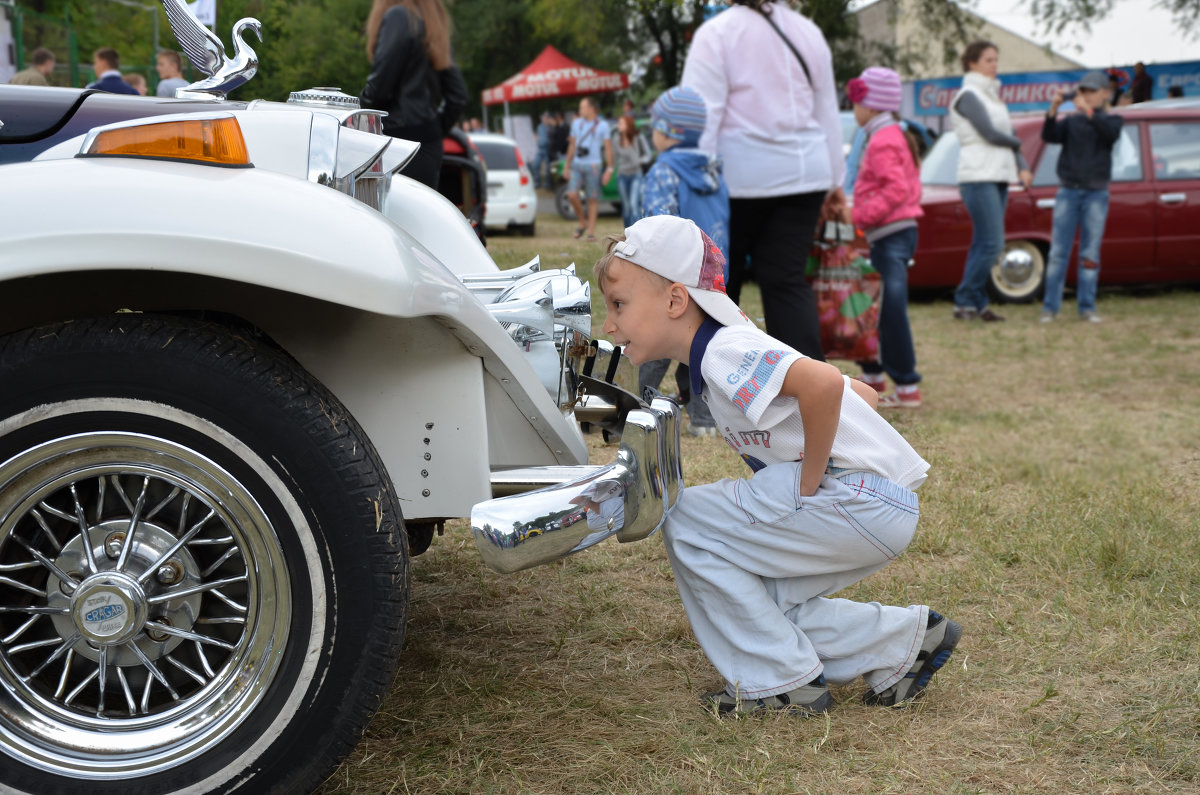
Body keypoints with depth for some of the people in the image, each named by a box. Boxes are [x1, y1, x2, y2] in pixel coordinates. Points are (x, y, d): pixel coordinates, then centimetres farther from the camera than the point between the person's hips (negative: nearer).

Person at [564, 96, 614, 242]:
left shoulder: (603, 125, 0)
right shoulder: (576, 123, 11)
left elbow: (608, 148, 0)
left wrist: (609, 169, -6)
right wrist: (567, 165, 16)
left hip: (593, 166, -3)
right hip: (577, 165, 3)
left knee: (592, 199, -1)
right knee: (572, 195, -11)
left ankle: (591, 232, 5)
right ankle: (582, 223, 12)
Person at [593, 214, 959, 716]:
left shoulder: (724, 353, -14)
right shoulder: (730, 355, 16)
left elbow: (824, 383, -34)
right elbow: (863, 395, 20)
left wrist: (808, 484, -21)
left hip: (863, 502, -10)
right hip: (877, 508, 10)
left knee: (685, 523, -7)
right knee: (756, 603, 15)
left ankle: (784, 682, 0)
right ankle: (902, 641, 19)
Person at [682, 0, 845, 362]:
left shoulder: (716, 33, -8)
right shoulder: (808, 31, 11)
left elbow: (703, 117, -15)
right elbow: (828, 111, 16)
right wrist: (833, 179, 23)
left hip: (739, 174, -4)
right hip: (803, 170, 4)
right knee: (787, 280, 4)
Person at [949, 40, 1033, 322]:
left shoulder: (992, 95, 20)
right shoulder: (969, 95, -7)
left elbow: (1008, 133, 17)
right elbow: (990, 134, -15)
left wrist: (1022, 167, 2)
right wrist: (1016, 142, 5)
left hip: (999, 177, 9)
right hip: (979, 178, -9)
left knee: (984, 244, 7)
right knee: (992, 243, -13)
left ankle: (976, 304, 10)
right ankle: (965, 302, -6)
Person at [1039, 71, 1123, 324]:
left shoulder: (1111, 120, 7)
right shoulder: (1071, 121, 10)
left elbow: (1111, 133, -16)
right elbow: (1049, 136, -8)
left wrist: (1089, 112, -29)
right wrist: (1054, 109, -23)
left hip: (1096, 194, -1)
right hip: (1068, 191, 1)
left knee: (1090, 253, 1)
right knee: (1058, 252, -3)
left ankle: (1087, 307, 5)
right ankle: (1050, 307, -1)